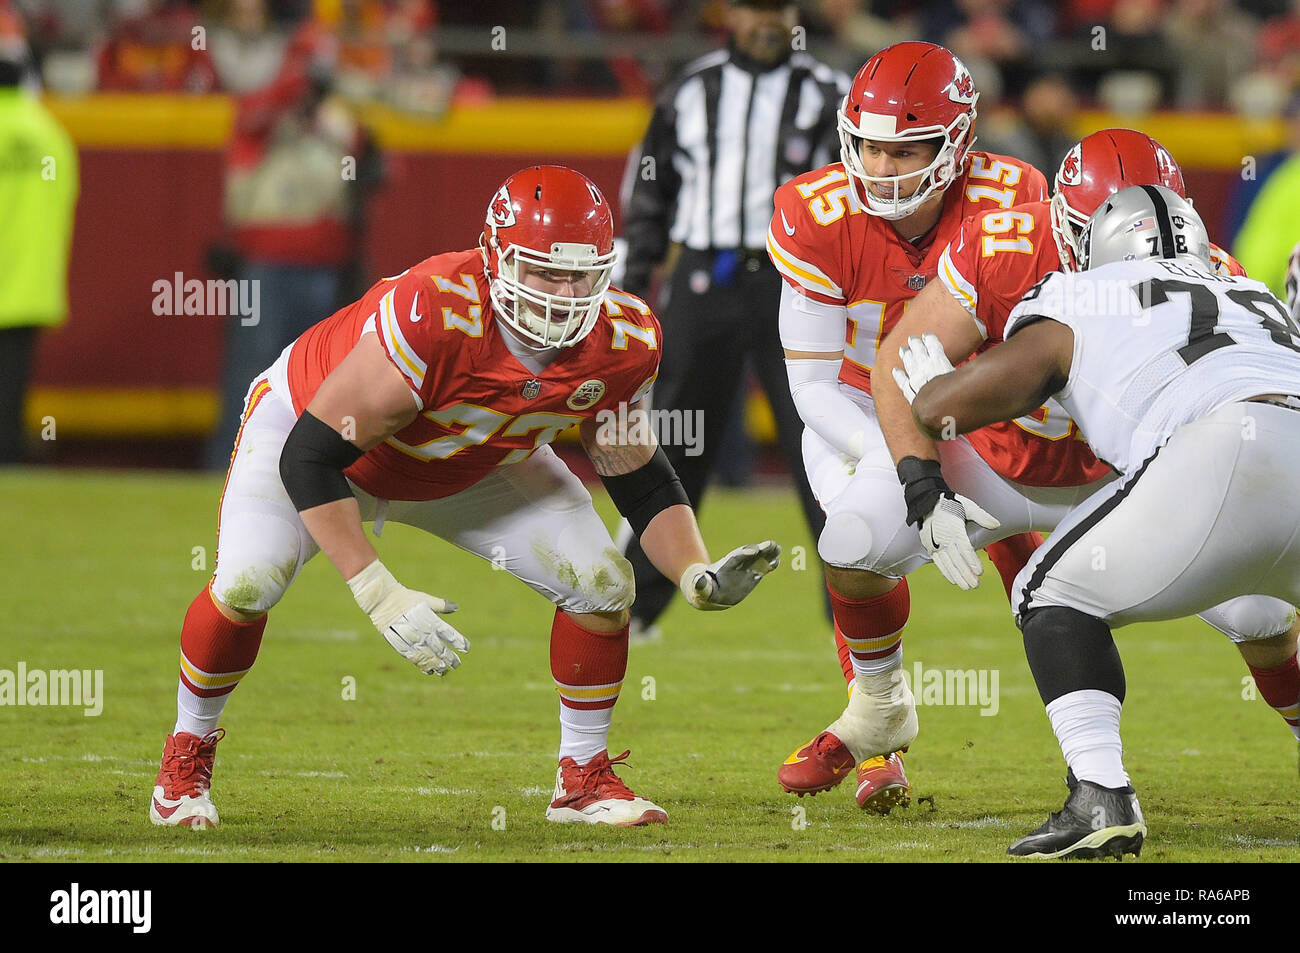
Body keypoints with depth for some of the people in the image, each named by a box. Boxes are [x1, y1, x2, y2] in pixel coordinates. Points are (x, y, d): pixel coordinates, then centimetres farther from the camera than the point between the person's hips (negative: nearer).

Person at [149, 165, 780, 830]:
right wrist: (380, 596, -43)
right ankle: (187, 753, 3)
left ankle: (584, 776, 12)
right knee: (248, 582, -25)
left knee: (601, 585, -9)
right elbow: (310, 458, -38)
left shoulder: (619, 344, -25)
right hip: (312, 422, -5)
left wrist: (698, 576, -27)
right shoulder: (432, 315, -44)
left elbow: (640, 480, -8)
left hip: (472, 466, 5)